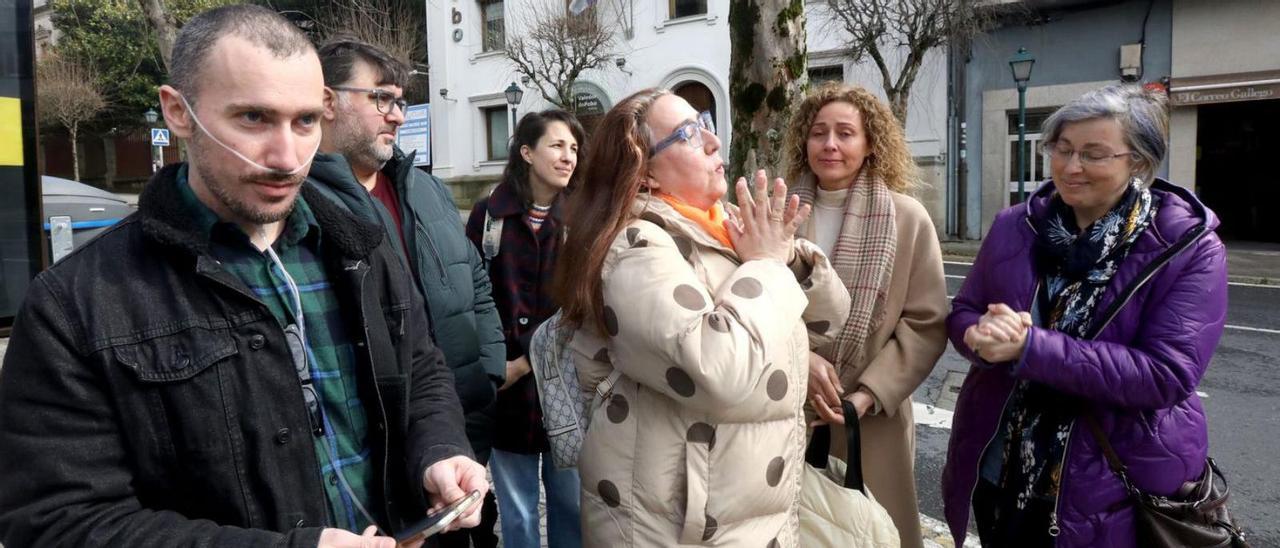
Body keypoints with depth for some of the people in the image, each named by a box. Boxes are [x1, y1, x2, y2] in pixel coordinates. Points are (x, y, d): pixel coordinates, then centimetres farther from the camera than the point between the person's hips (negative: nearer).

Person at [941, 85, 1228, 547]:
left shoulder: (1190, 248, -11)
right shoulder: (1015, 226, 0)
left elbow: (1167, 375, -20)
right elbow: (962, 314, 3)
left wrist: (1030, 347, -28)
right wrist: (987, 336, -22)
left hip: (1117, 487, -3)